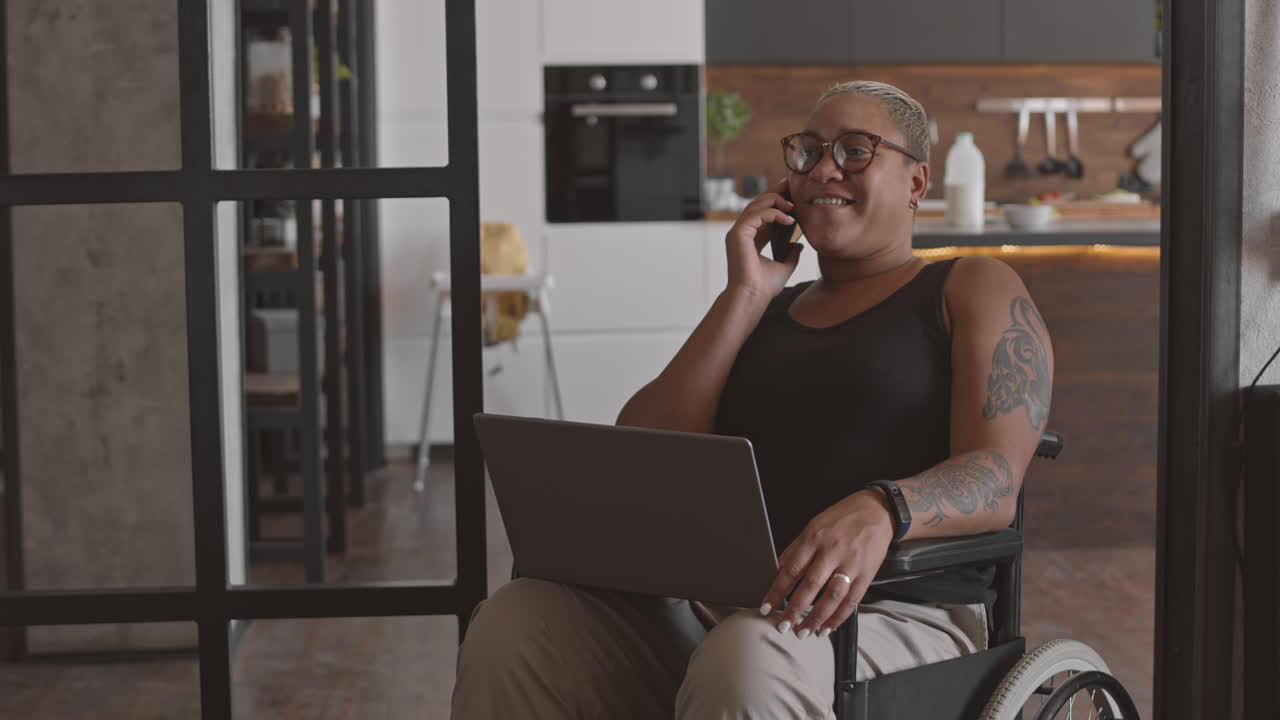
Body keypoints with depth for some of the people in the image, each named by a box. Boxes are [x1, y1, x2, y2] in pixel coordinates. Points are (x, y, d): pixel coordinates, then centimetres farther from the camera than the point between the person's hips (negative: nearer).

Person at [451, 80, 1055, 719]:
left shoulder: (974, 290, 10)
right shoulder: (759, 314, 24)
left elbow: (995, 482, -7)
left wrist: (877, 511, -30)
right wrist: (745, 298, 5)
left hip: (895, 614, -4)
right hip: (714, 609, 5)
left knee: (745, 659, -39)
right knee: (511, 625, -23)